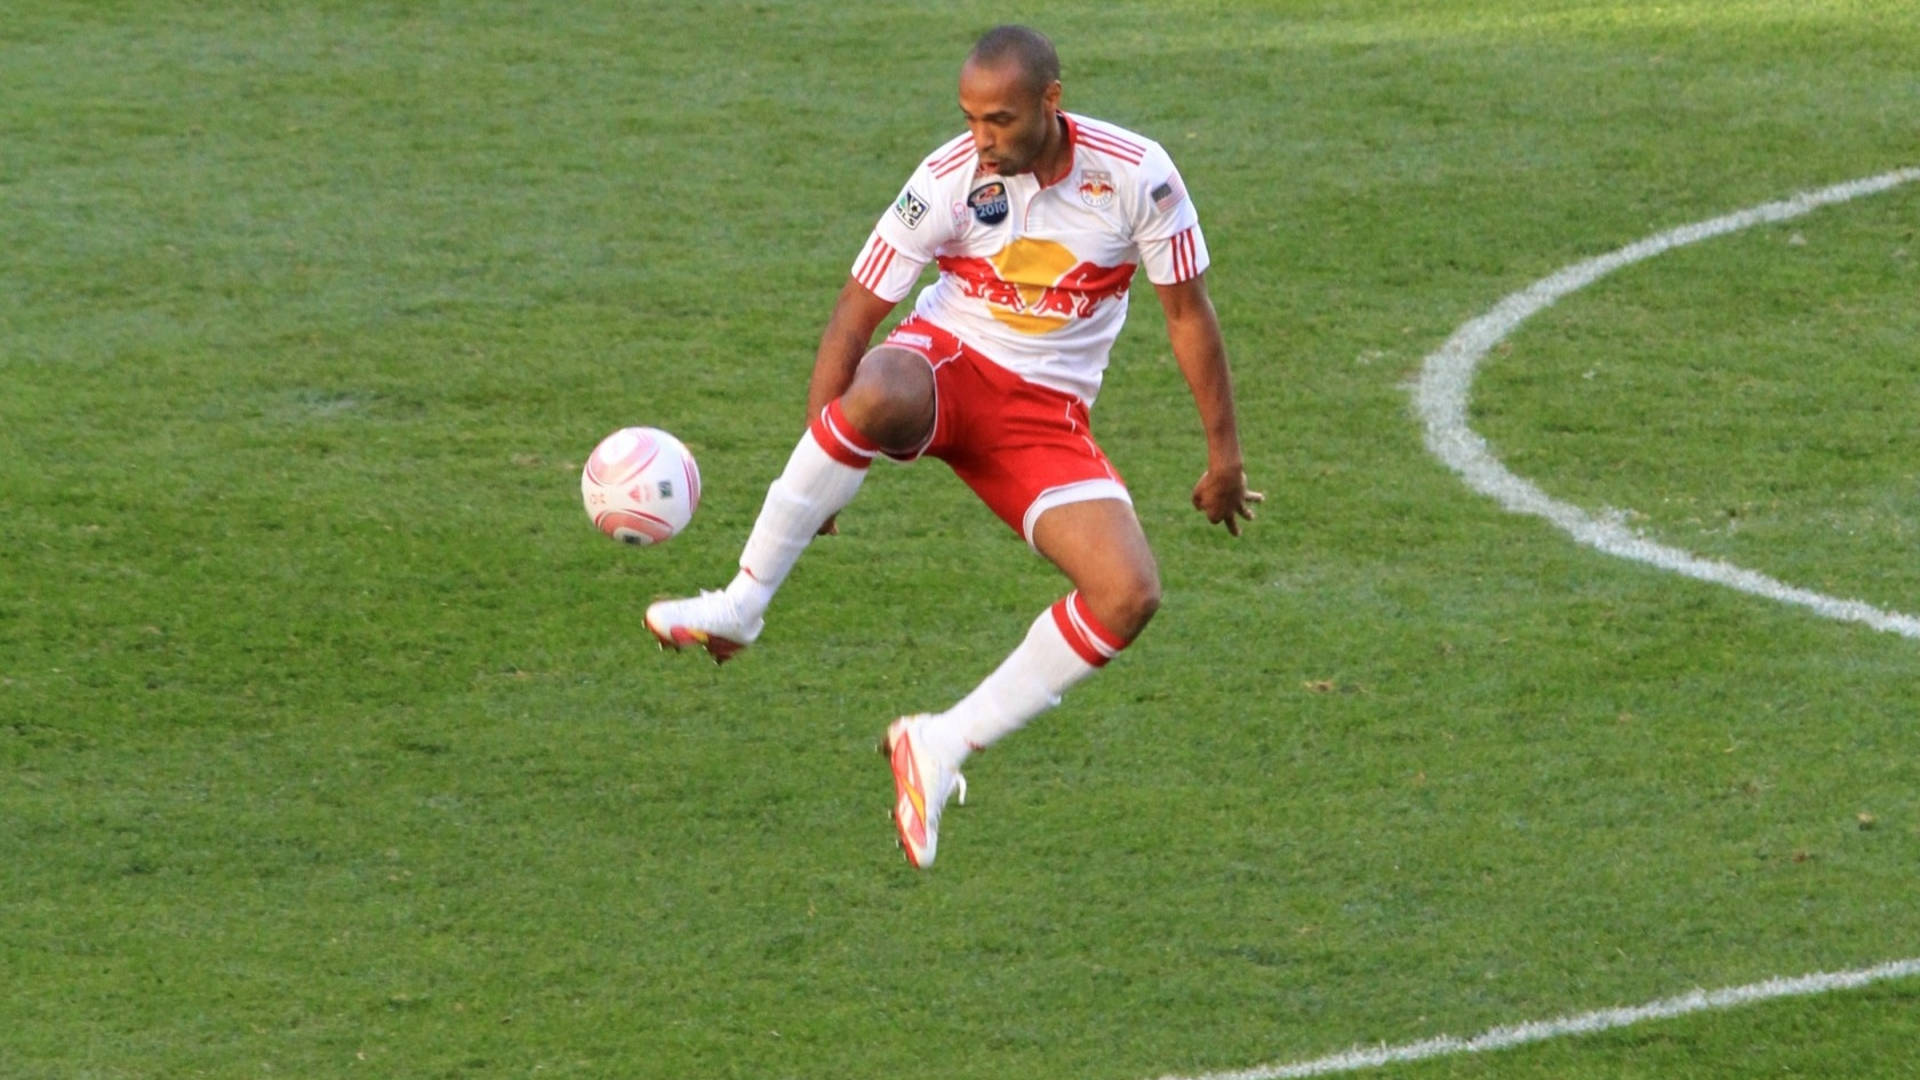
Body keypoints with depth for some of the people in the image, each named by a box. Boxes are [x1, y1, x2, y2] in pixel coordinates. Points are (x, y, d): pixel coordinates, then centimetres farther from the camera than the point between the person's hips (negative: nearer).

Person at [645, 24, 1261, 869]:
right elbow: (855, 313, -9)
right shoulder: (949, 180, -14)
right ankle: (742, 604, -28)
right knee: (877, 396, -42)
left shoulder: (1136, 175, -12)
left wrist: (1224, 453, 5)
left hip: (1046, 416, 2)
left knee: (1129, 594, -22)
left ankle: (942, 746, -10)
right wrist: (814, 449, -15)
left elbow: (1188, 311, 1)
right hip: (945, 361, -2)